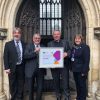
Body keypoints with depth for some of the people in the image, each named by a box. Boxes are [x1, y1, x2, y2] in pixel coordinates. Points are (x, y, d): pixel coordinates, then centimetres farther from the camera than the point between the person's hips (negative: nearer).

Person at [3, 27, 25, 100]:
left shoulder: (24, 44, 7)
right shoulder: (8, 44, 2)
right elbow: (5, 57, -2)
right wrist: (7, 68, -10)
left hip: (21, 68, 1)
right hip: (12, 68, -1)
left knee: (21, 85, 7)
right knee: (13, 86, 9)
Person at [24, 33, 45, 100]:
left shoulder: (43, 47, 11)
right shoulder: (29, 46, 1)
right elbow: (25, 56, -13)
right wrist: (35, 51, -22)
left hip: (40, 70, 2)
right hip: (31, 70, -2)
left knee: (40, 87, 7)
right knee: (31, 88, 10)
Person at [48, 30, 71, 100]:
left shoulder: (65, 42, 11)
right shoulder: (50, 44, 12)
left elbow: (69, 51, 5)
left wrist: (66, 54, -17)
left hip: (64, 65, -1)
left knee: (65, 82, -2)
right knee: (56, 82, 10)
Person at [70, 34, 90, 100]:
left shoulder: (85, 47, -10)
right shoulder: (73, 47, 12)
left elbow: (86, 60, -15)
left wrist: (84, 71, -19)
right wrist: (72, 68, 9)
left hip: (81, 70, -7)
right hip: (75, 70, 7)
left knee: (82, 85, 2)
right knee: (77, 85, 16)